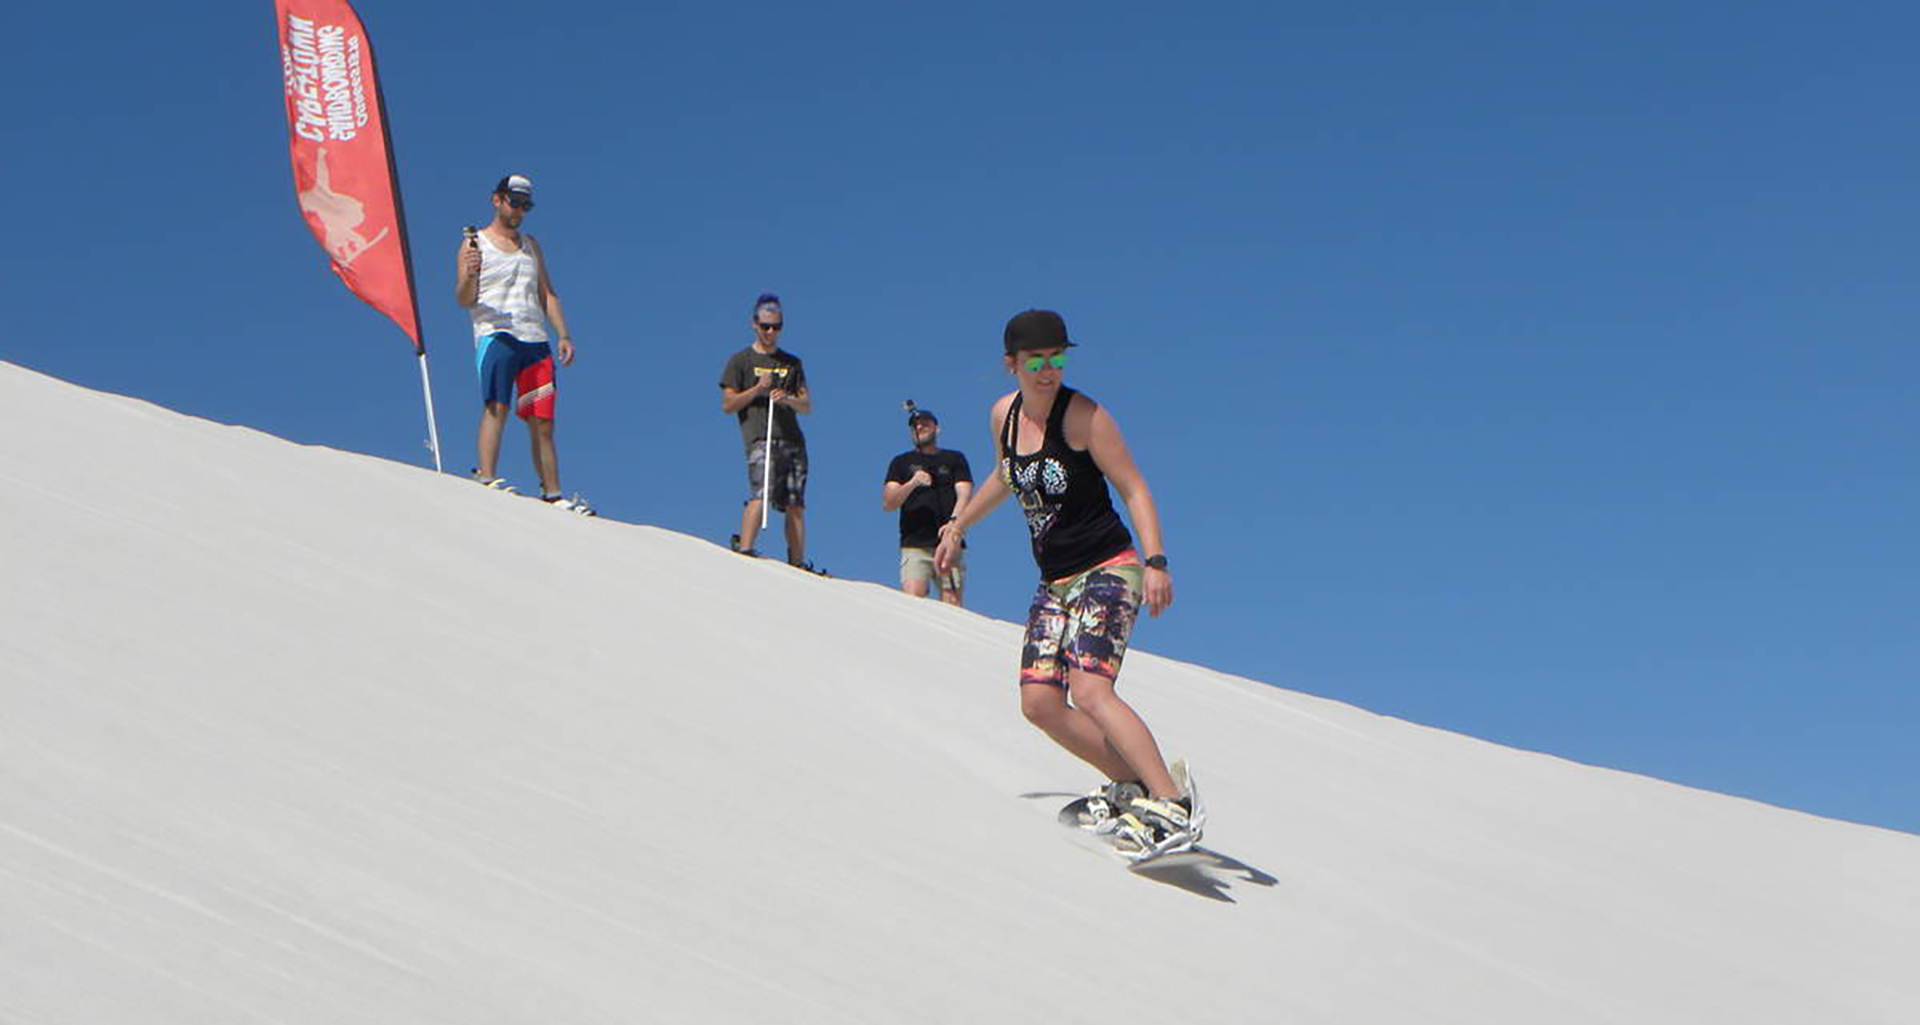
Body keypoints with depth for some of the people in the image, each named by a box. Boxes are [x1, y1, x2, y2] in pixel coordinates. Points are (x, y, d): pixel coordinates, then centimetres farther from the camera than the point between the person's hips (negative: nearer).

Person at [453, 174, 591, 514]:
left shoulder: (531, 246, 23)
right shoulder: (475, 243, 6)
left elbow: (547, 294, 23)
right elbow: (464, 300, -1)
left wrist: (563, 335, 11)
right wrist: (469, 275, -23)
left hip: (536, 341, 5)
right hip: (495, 335, -5)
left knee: (542, 422, 2)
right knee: (496, 406, -22)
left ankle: (552, 495, 3)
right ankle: (486, 479, -27)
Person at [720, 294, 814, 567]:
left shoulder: (792, 363, 22)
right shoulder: (740, 361, 12)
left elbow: (808, 406, 16)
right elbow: (728, 404, 5)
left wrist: (788, 399, -5)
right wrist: (758, 389, -7)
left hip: (793, 440, 4)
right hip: (759, 438, -4)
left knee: (796, 504, -2)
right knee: (760, 493, -23)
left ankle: (797, 563, -3)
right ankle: (744, 549, -27)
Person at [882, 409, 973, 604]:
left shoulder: (955, 459, 19)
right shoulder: (901, 462, 18)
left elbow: (964, 495, 5)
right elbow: (887, 503, 7)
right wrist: (912, 483, -11)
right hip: (914, 545, 0)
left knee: (952, 605, -9)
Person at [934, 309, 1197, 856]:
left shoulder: (1082, 416, -12)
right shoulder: (1005, 414, 7)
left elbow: (1134, 489, -13)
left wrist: (1156, 562, -25)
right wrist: (958, 526, 38)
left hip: (1108, 571, -7)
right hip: (1055, 582, 7)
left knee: (1089, 691, -24)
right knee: (1039, 703, -4)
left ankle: (1174, 805, -26)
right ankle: (1132, 784, 6)